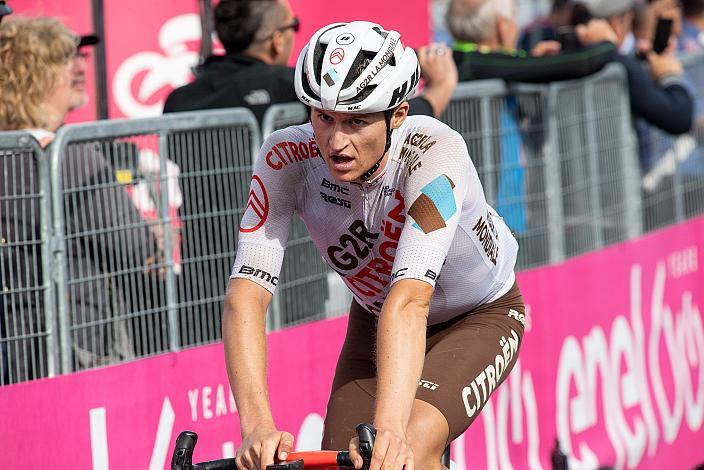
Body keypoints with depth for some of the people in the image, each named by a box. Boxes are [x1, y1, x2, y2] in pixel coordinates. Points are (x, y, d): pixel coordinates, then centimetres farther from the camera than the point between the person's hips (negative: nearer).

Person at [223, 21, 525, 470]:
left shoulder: (434, 152, -36)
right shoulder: (287, 158, -27)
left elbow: (408, 301, -47)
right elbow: (246, 295, -35)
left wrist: (388, 428, -60)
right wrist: (257, 426, -50)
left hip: (480, 318, -4)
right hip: (375, 318, 4)